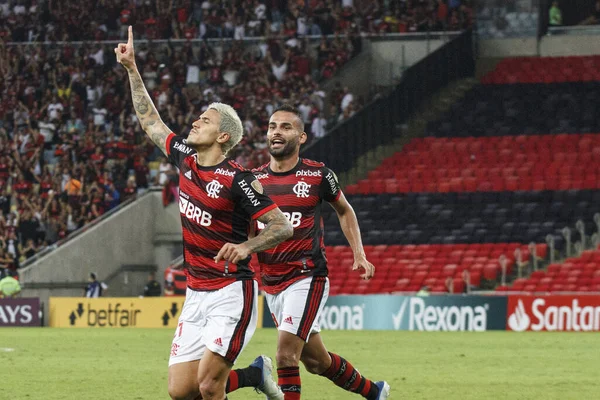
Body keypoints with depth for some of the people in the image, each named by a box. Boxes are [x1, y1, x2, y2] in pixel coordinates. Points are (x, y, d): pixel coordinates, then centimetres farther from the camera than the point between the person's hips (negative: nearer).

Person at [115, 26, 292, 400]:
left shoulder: (238, 180, -13)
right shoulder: (185, 158, 8)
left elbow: (283, 226, -14)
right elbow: (150, 119, 22)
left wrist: (246, 246, -30)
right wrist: (132, 68, 22)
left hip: (232, 293, -7)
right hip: (196, 295, 7)